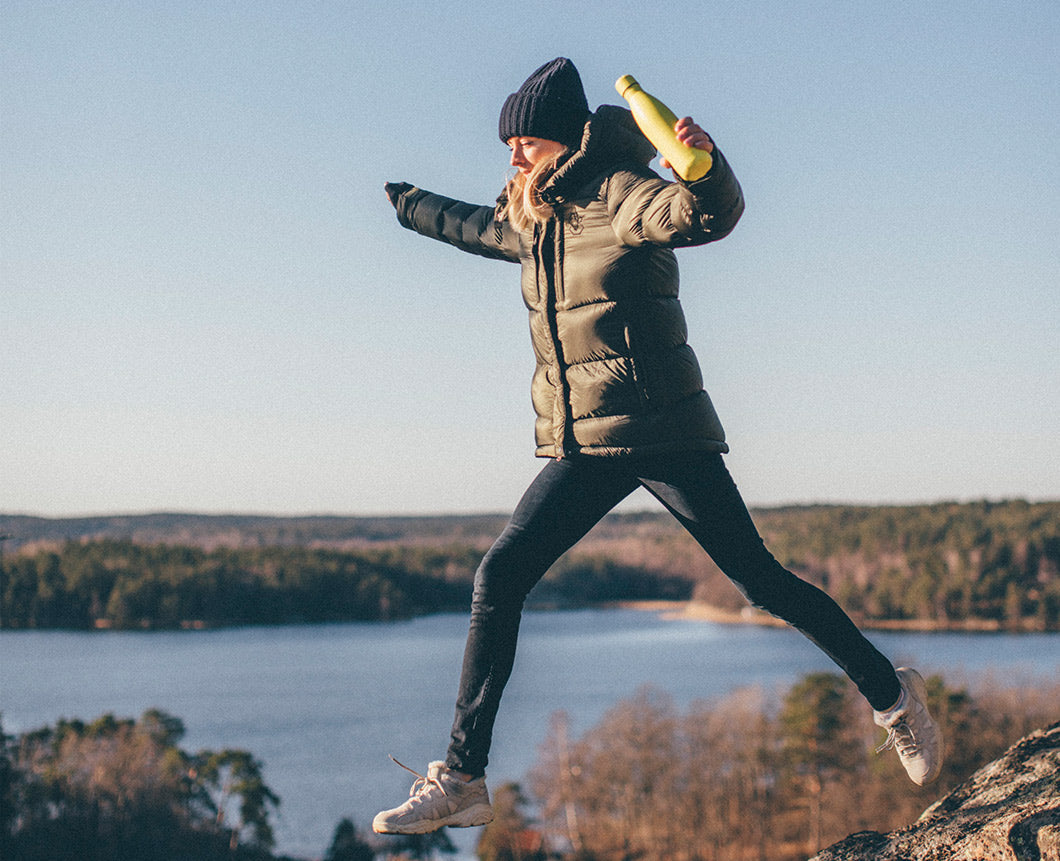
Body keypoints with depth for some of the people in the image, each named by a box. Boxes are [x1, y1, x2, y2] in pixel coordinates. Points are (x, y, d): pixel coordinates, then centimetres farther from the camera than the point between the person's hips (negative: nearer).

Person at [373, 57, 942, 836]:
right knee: (499, 578, -6)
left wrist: (706, 163, -50)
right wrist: (404, 204, 55)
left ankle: (893, 698, 14)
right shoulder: (534, 218, 15)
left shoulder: (620, 196, -8)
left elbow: (710, 215, -28)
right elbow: (477, 227, 39)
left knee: (758, 578, -5)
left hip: (662, 433, -7)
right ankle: (462, 779, -3)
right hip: (580, 448, 7)